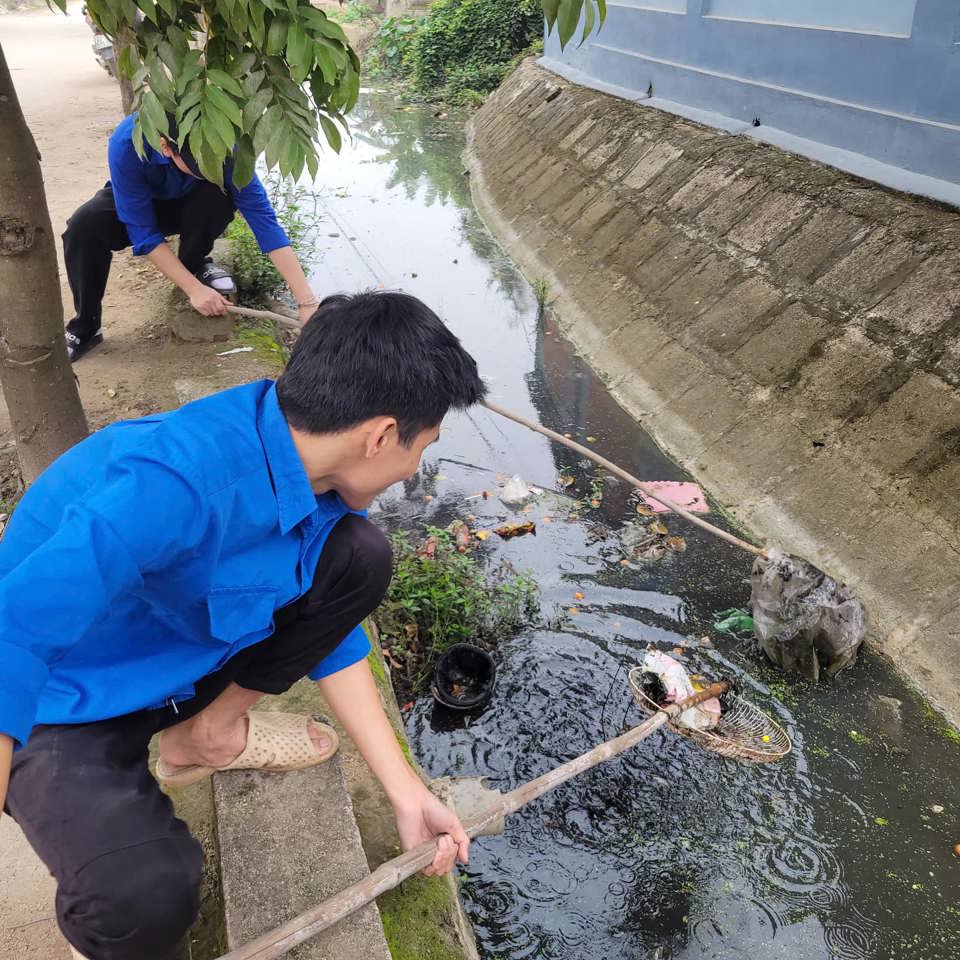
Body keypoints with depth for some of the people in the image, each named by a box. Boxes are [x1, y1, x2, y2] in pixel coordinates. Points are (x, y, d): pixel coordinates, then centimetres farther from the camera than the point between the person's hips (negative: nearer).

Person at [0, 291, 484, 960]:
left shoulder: (308, 462, -10)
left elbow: (332, 633, -1)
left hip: (189, 657, 7)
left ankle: (208, 731, 9)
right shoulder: (178, 482, -37)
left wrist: (406, 792, -2)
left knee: (359, 558, -9)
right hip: (62, 708, -6)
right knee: (146, 891, -33)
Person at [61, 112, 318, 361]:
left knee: (216, 195, -34)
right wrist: (194, 288, -38)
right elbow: (143, 233, -32)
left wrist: (307, 302, -42)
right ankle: (84, 328, -11)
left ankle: (195, 264, -3)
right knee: (84, 225, -32)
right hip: (134, 205, -1)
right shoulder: (126, 144, -37)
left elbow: (262, 217, -36)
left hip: (196, 207, 1)